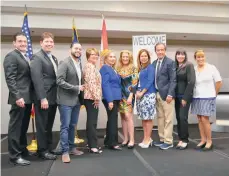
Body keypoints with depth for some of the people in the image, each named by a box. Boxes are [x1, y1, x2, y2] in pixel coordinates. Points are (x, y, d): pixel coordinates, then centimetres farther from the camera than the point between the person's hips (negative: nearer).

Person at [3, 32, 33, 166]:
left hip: (28, 97, 8)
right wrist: (17, 97, -22)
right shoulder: (11, 56, -7)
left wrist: (31, 97, 12)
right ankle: (15, 155, 10)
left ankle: (23, 150, 29)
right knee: (16, 127, 0)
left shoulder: (27, 58, 18)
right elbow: (10, 79, -15)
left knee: (24, 126, 17)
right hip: (19, 98, -8)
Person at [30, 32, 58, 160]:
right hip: (43, 98, -8)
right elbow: (37, 79, -17)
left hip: (53, 97, 8)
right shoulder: (37, 57, -8)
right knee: (42, 125, 4)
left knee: (49, 125, 16)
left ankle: (49, 148, 28)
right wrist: (43, 98, -22)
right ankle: (43, 151, 17)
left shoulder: (54, 58, 17)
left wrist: (58, 96, 10)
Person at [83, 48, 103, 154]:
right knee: (92, 122, -8)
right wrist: (96, 97, -18)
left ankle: (92, 144, 20)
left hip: (92, 97, 10)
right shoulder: (90, 66, -10)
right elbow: (91, 83, -20)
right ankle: (93, 146, -4)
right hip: (92, 97, -10)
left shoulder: (92, 66, 21)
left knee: (91, 121, 12)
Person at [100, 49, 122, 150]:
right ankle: (113, 143, 1)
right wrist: (109, 100, -23)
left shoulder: (112, 69, 18)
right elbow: (105, 85, -18)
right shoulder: (105, 68, -10)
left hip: (116, 97, 9)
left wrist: (118, 98, 16)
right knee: (113, 119, -7)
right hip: (110, 98, -9)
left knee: (111, 119, 12)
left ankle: (108, 141, 21)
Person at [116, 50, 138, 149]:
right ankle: (125, 138, 14)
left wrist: (130, 96, -15)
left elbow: (134, 83, -8)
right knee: (123, 116, 6)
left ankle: (131, 140, -3)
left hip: (128, 94, -5)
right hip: (120, 95, 5)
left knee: (128, 116, -11)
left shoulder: (133, 68, -1)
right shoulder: (118, 69, 12)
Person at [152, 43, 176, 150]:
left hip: (166, 94, -7)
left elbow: (173, 80, -11)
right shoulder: (154, 63, 13)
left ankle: (168, 141, 10)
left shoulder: (170, 62, -6)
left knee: (168, 119, 0)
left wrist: (170, 94, -18)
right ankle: (162, 139, 24)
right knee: (160, 118, 13)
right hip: (157, 94, 7)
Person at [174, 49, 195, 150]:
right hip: (177, 96, 5)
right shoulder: (175, 66, 10)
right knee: (178, 118, 7)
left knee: (183, 117, -6)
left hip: (185, 96, -5)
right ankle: (181, 139, 17)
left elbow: (191, 82, -12)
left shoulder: (189, 65, -5)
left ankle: (185, 140, 8)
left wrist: (185, 97, -15)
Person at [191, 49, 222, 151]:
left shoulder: (211, 68, -3)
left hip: (208, 98, -3)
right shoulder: (193, 69, 3)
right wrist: (193, 93, 4)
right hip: (196, 98, 3)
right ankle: (203, 140, 20)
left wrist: (214, 94, 4)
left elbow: (219, 82, 0)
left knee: (204, 119, -6)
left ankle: (209, 141, 10)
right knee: (200, 120, 7)